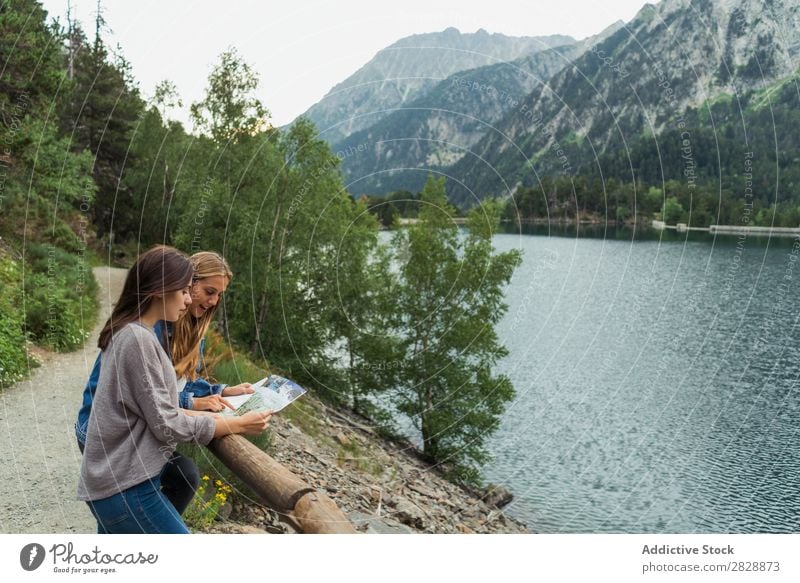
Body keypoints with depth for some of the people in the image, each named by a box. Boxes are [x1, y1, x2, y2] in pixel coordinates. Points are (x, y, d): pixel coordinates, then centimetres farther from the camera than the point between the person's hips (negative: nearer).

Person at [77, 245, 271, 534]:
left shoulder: (131, 333, 11)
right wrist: (238, 425, -11)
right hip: (125, 487, -10)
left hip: (115, 480, 10)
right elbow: (166, 425, -18)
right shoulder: (138, 339, -20)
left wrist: (209, 415, 8)